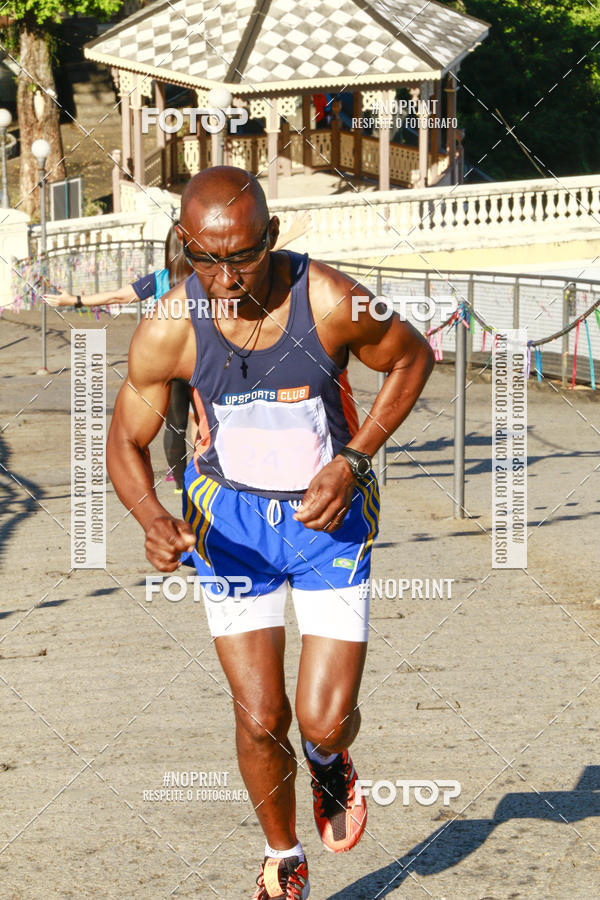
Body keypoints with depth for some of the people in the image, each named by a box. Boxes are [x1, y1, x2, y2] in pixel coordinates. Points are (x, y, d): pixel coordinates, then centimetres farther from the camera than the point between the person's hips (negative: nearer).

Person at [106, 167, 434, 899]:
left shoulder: (333, 303, -25)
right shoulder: (168, 331, -21)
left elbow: (412, 358, -4)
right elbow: (125, 442, -6)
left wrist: (353, 462, -14)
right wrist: (154, 520, -26)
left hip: (328, 511, -1)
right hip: (231, 516, 1)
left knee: (324, 721, -7)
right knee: (260, 720, 0)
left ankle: (330, 761, 33)